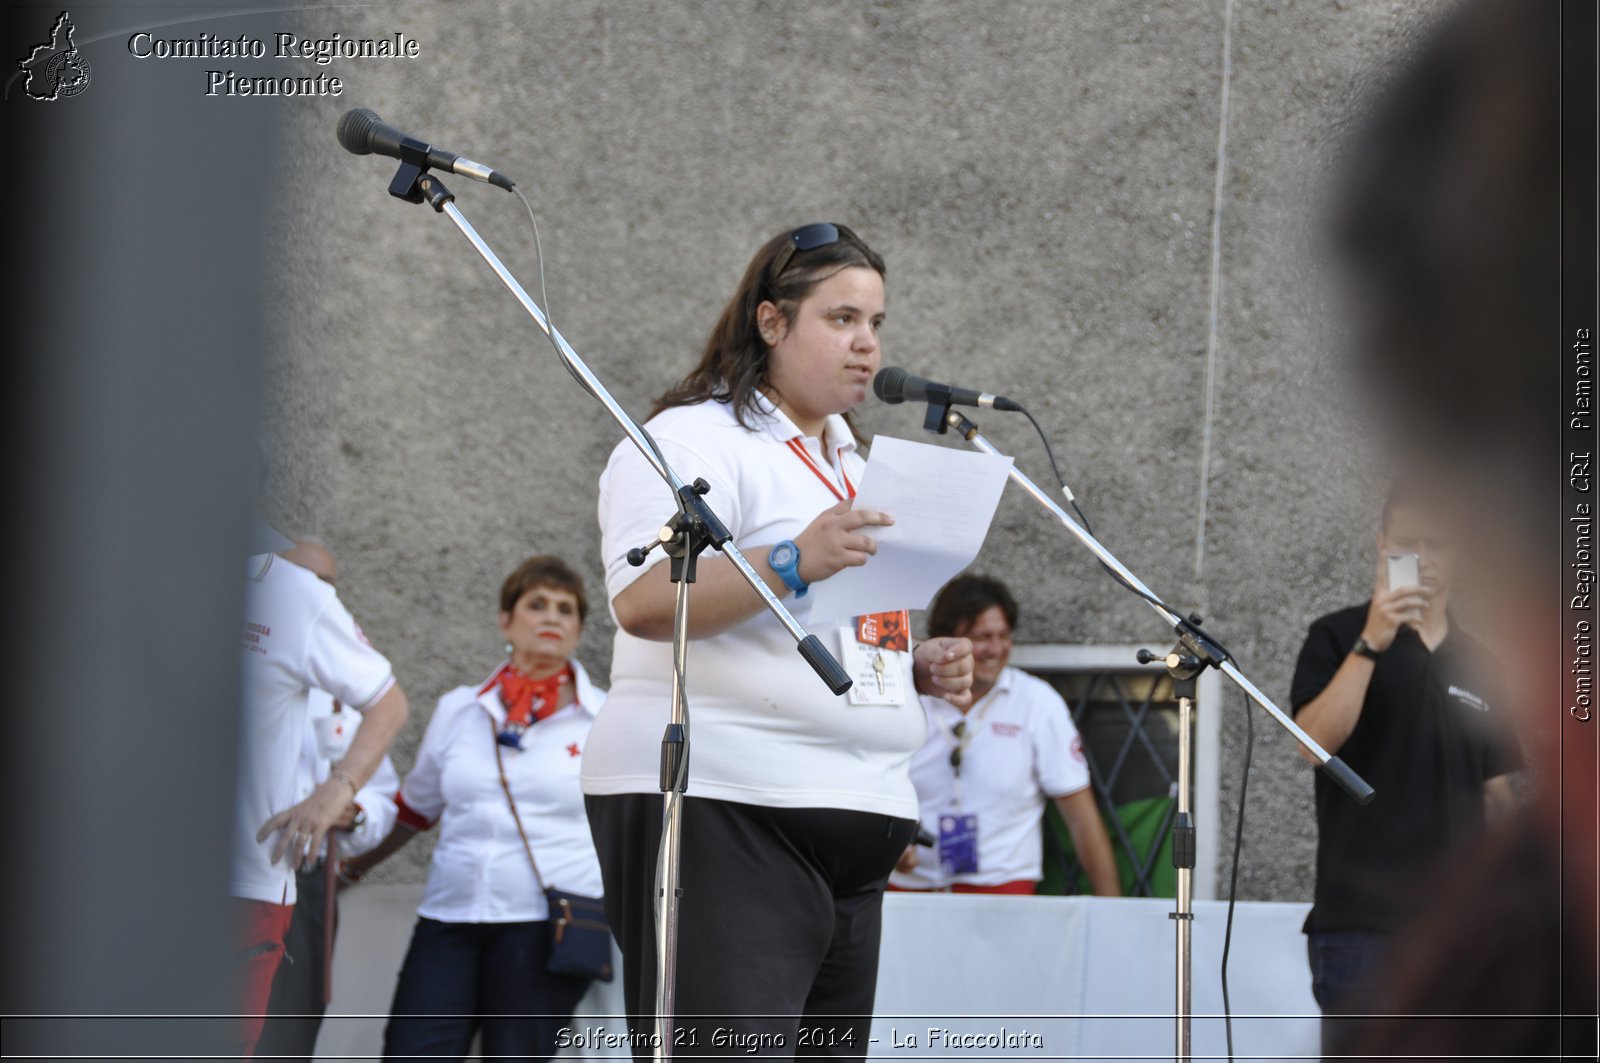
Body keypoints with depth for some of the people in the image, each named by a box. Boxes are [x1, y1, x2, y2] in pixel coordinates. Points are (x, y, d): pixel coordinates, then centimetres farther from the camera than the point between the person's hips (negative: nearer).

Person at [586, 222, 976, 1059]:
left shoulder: (848, 463, 25)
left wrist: (920, 668, 14)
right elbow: (643, 602, -20)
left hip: (849, 821, 9)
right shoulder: (696, 442, -3)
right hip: (720, 809, -9)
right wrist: (793, 562, -30)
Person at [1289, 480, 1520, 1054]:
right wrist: (1371, 642, -20)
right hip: (1363, 917, -4)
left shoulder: (1477, 662, 15)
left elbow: (1496, 791, 18)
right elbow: (1315, 741, -13)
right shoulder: (1339, 637, 3)